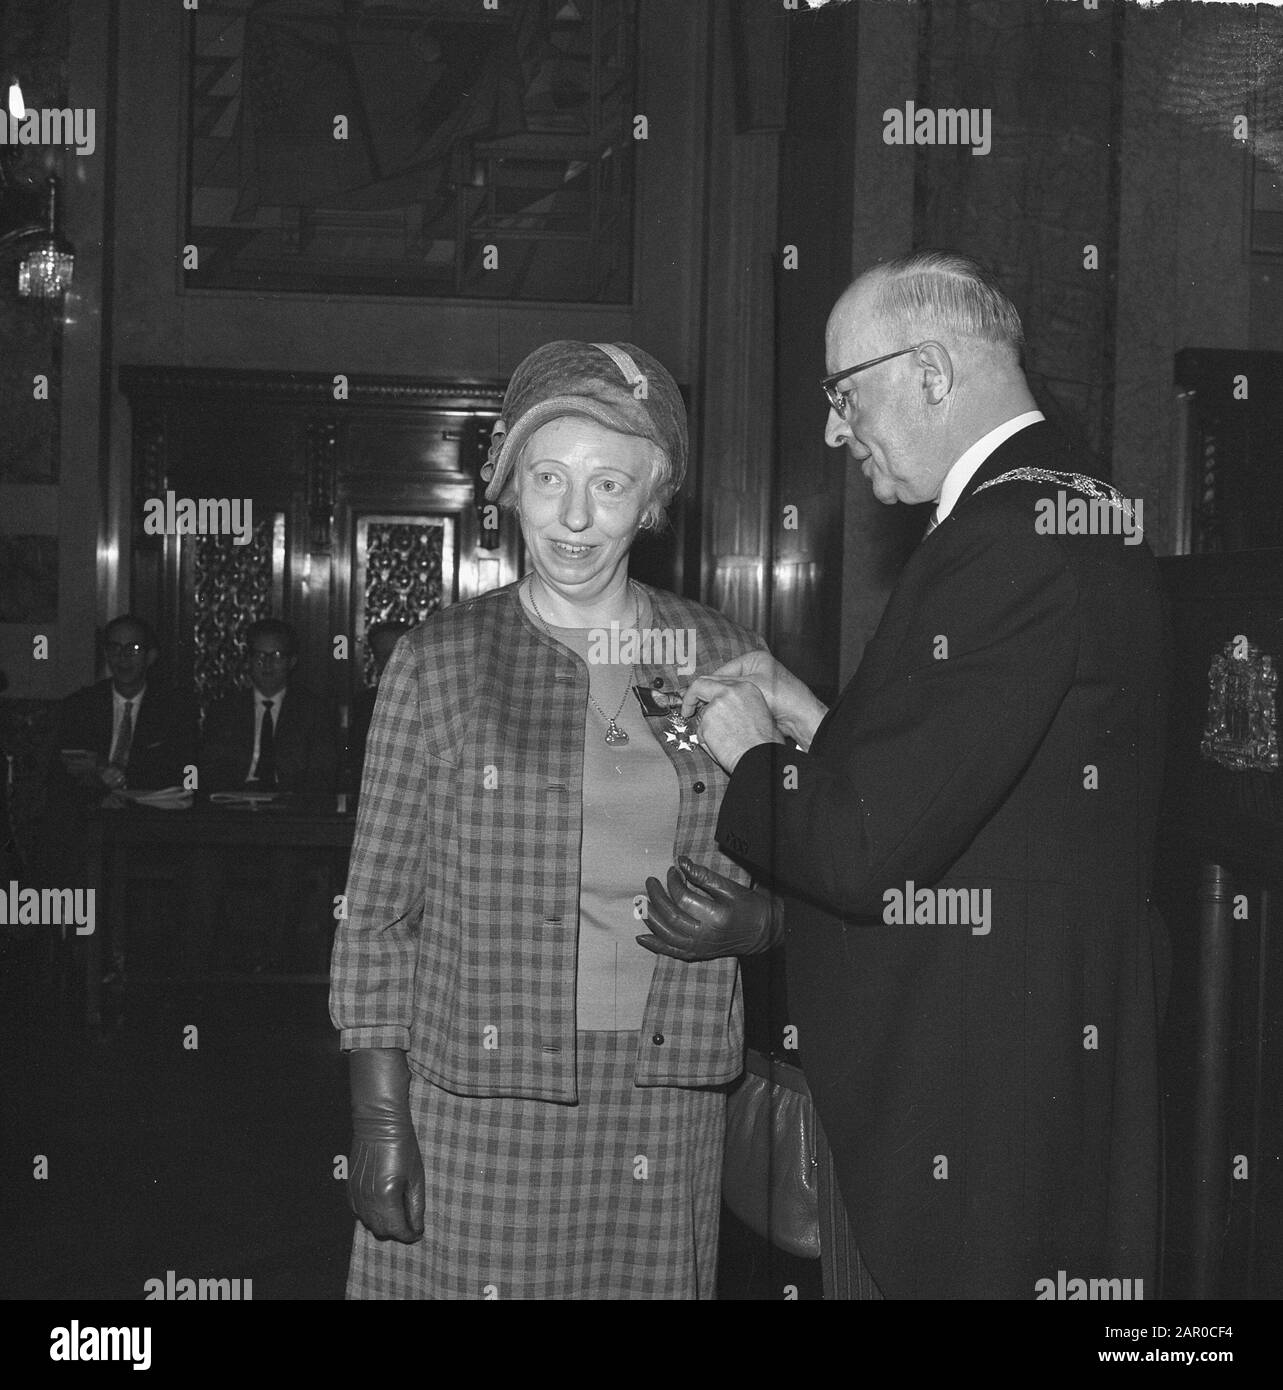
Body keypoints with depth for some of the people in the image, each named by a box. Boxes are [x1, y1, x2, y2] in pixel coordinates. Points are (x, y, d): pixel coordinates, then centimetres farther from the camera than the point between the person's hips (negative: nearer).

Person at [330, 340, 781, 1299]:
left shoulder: (723, 661, 4)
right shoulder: (442, 659, -2)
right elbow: (379, 911, -1)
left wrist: (742, 916, -9)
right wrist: (380, 1122, -6)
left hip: (659, 1106, 2)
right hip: (472, 1103, -2)